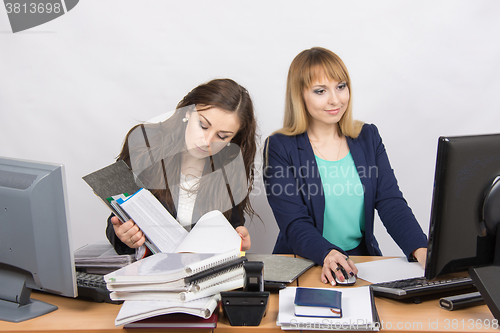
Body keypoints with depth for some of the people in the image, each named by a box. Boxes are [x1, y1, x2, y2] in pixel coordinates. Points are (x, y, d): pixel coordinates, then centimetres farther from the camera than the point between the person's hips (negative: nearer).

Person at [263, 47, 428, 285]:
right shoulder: (280, 148, -3)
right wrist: (327, 255, -30)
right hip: (303, 264, -2)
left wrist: (421, 250, -18)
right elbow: (294, 224, -10)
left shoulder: (368, 137, 9)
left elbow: (391, 203, 0)